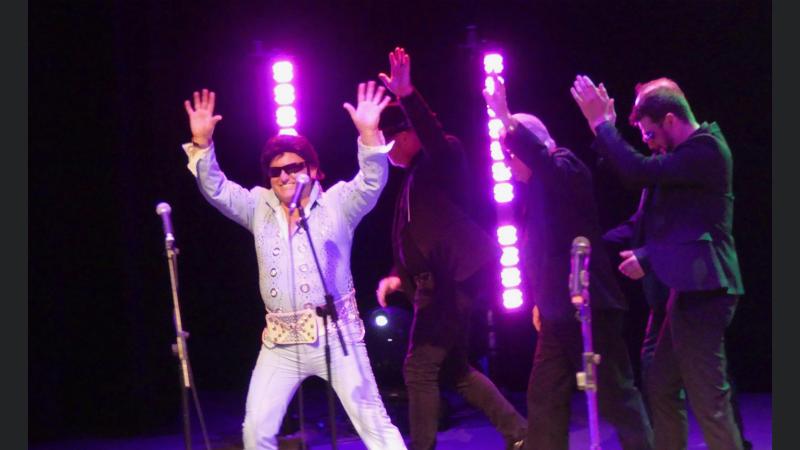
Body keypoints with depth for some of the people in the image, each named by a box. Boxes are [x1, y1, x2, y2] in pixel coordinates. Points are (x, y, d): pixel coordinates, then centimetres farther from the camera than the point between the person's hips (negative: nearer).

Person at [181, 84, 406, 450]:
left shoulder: (336, 204, -1)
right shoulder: (260, 207, 10)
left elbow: (372, 182, -16)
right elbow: (216, 190, 3)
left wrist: (368, 134, -33)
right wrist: (202, 144, -14)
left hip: (335, 334, -4)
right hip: (281, 341, 4)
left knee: (372, 420, -2)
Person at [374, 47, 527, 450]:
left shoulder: (444, 159, -4)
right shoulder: (413, 178, 21)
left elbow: (434, 137, -29)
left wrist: (407, 96, -40)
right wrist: (398, 275, 8)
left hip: (452, 277, -10)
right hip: (435, 281, 10)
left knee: (420, 368, -9)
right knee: (454, 367, 15)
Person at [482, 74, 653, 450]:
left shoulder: (566, 168, -8)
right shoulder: (538, 188, 15)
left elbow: (540, 159, -32)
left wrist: (506, 119, -39)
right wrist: (540, 300, 17)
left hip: (589, 305, -9)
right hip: (558, 311, 9)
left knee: (615, 397, -4)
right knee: (544, 399, 10)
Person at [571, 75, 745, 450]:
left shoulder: (707, 149, -15)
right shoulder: (690, 152, 17)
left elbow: (638, 172, -24)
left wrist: (602, 122, -15)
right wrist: (646, 256, 7)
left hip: (702, 289, -11)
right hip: (690, 287, 11)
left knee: (709, 401, -8)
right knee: (661, 389, 15)